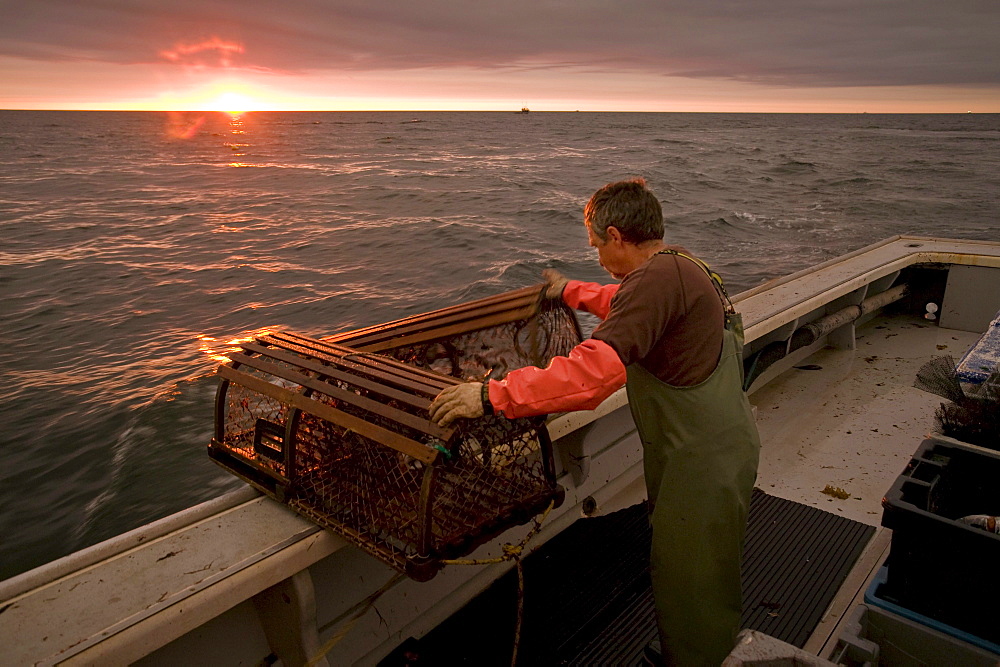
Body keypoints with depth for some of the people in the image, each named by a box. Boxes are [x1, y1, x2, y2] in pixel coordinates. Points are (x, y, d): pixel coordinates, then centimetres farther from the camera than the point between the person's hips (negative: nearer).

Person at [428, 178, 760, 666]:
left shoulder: (657, 278, -27)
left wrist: (493, 395, -38)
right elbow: (626, 306, 29)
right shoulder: (680, 267, 7)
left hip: (703, 458, -11)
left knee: (688, 579, 8)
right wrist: (571, 292, 39)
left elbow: (597, 369, -39)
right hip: (715, 446, 11)